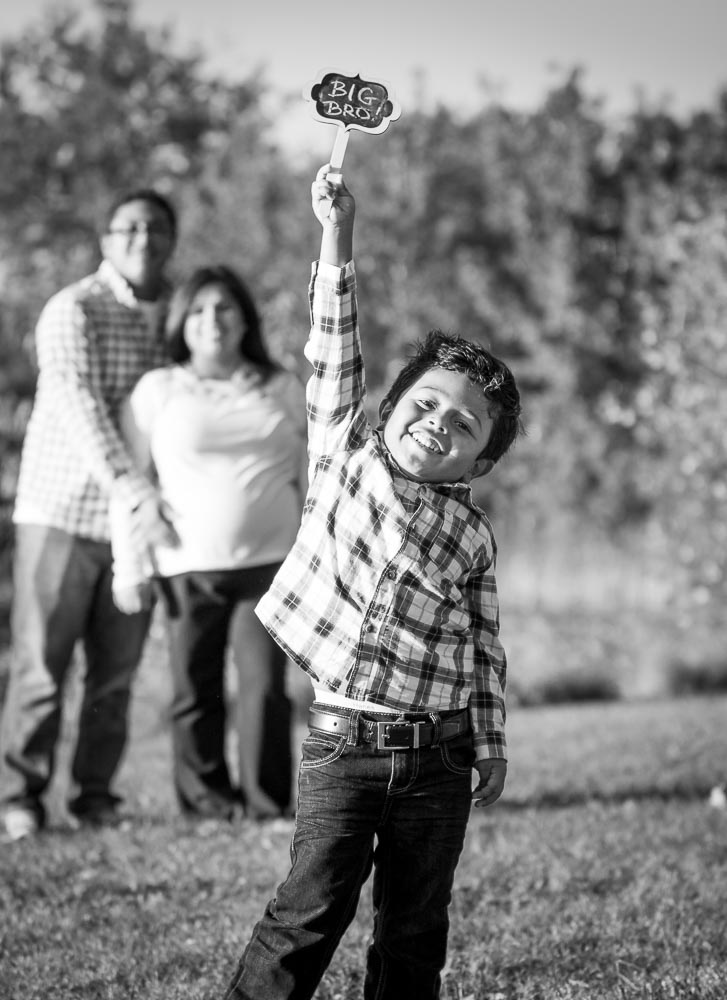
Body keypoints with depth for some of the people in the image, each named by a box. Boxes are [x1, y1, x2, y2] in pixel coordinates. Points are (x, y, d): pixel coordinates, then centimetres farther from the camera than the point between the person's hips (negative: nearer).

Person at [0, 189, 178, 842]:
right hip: (62, 513, -4)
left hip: (136, 524, 4)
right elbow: (81, 411, -21)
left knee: (117, 670, 5)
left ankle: (95, 792, 16)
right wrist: (136, 493, -33)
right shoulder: (73, 312, -9)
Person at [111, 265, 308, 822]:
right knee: (196, 692, 1)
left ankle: (268, 802, 0)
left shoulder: (283, 389, 11)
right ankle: (205, 801, 11)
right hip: (188, 565, -1)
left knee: (265, 685, -7)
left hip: (269, 562, 1)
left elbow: (309, 478, 15)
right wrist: (128, 565, -2)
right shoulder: (158, 391, 5)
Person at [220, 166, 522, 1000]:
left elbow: (484, 643, 10)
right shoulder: (344, 459, 1)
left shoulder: (472, 531, 5)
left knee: (414, 924, 9)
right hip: (344, 740, -2)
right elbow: (335, 356, -5)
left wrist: (492, 743, 8)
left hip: (438, 754, 3)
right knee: (311, 910, -6)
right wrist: (338, 241, -10)